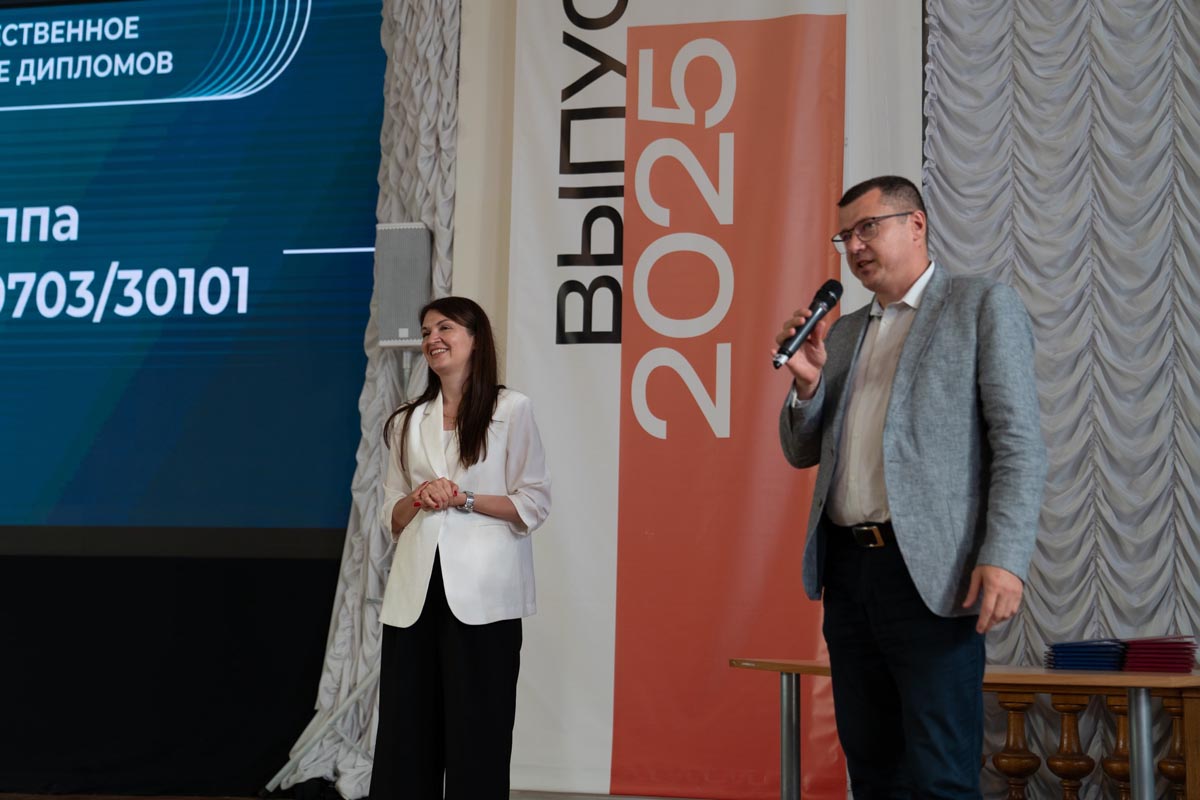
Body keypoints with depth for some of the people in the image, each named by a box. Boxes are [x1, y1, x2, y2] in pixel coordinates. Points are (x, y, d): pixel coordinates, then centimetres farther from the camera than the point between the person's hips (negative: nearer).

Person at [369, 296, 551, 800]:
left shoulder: (511, 410, 2)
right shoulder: (409, 422, 16)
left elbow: (534, 503, -1)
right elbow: (392, 515, 17)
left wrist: (464, 500, -12)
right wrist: (419, 499, -5)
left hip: (481, 592, -4)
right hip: (415, 591, 4)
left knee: (476, 729, -2)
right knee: (406, 728, 4)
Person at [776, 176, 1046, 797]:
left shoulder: (983, 306, 0)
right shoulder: (843, 333, 19)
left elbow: (1019, 443, -7)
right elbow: (803, 453, 20)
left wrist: (1005, 558, -18)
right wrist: (808, 382, 0)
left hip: (931, 574, -6)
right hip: (847, 567, 6)